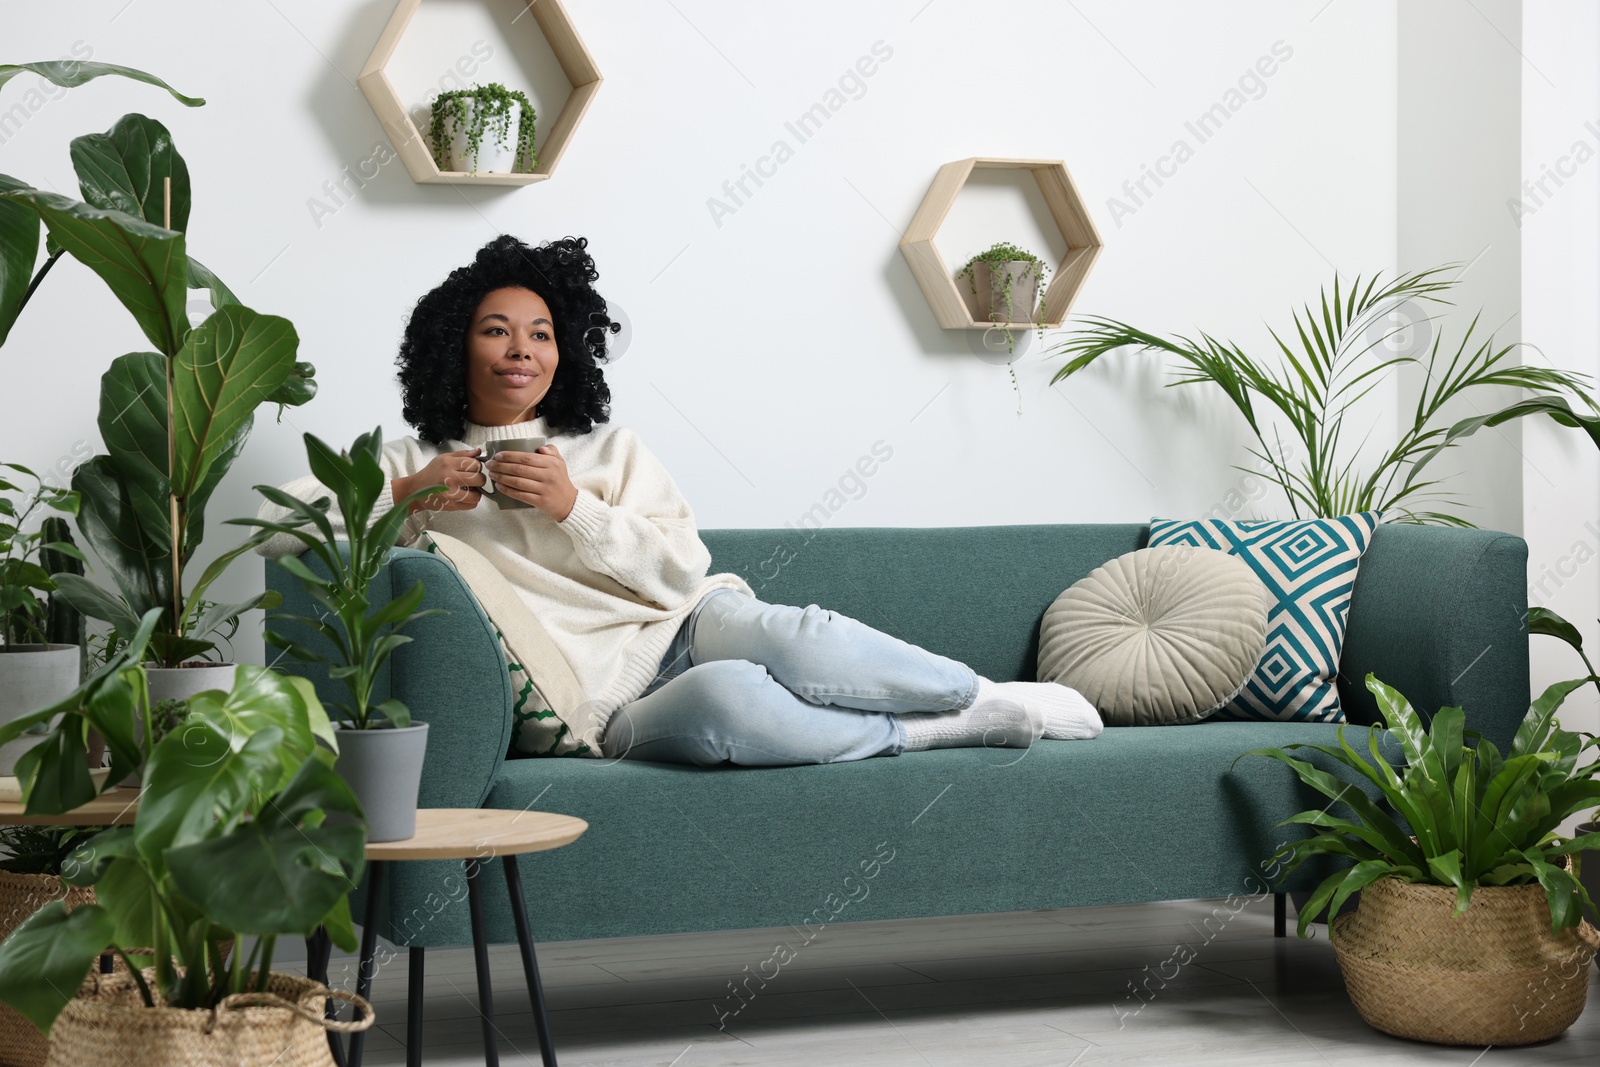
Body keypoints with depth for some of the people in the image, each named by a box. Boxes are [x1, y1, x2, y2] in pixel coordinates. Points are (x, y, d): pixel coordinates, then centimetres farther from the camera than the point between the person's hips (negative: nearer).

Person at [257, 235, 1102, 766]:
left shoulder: (609, 449, 20)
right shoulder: (414, 464, 15)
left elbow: (684, 569, 7)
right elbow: (279, 525, 4)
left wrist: (574, 508, -8)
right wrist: (405, 496, -8)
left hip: (684, 630, 3)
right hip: (608, 710, -3)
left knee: (787, 638, -35)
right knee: (723, 701, -39)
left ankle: (991, 699, -19)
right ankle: (945, 727, -25)